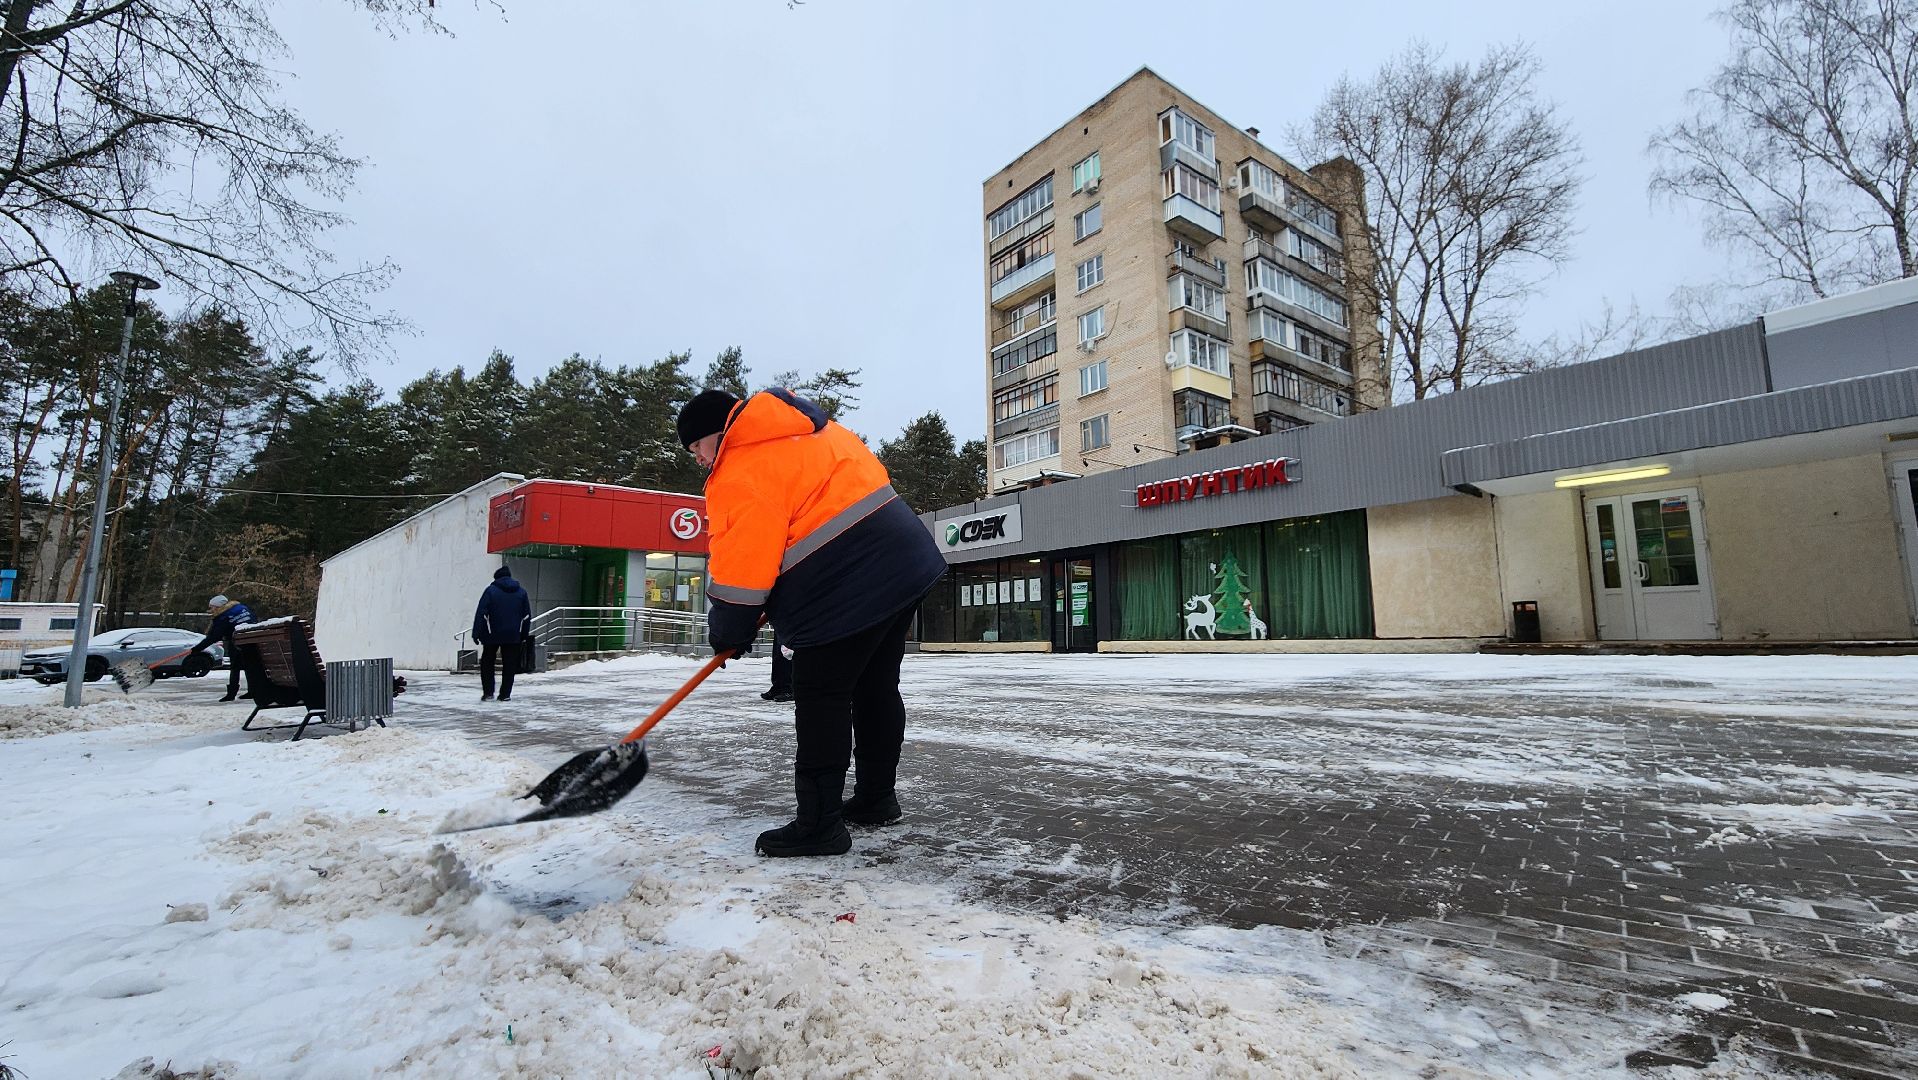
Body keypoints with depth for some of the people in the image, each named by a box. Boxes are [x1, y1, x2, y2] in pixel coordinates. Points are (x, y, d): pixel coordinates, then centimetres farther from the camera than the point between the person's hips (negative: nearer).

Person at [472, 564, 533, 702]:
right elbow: (527, 615, 9)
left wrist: (476, 632, -8)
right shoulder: (521, 592, 7)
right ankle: (505, 694, 6)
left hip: (492, 635, -2)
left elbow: (481, 613, -10)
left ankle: (488, 692, 8)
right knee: (510, 665, 7)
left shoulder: (491, 590, -4)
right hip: (513, 636, 2)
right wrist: (524, 635, 14)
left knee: (487, 662, 13)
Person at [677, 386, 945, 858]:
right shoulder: (807, 431, 18)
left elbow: (740, 564, -11)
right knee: (876, 689, 17)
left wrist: (728, 633, 4)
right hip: (903, 563, 10)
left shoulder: (742, 474, -10)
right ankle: (876, 797, 29)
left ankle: (819, 824, 5)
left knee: (820, 698, -1)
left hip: (846, 590, -10)